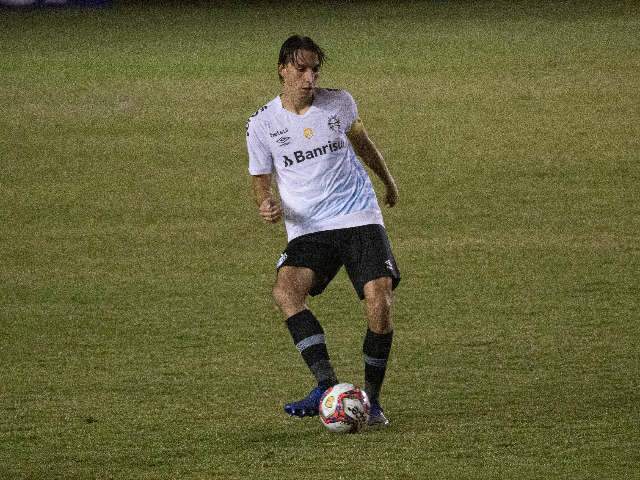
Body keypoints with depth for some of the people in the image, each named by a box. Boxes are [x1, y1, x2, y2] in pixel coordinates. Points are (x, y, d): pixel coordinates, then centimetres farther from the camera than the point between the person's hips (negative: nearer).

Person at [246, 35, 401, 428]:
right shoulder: (263, 124, 1)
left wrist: (388, 181, 39)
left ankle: (371, 400, -2)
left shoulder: (338, 103, 4)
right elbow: (262, 180, 11)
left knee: (380, 303, -18)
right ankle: (328, 385, -34)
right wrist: (267, 205, -13)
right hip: (307, 230, 0)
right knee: (286, 290, -30)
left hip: (360, 218, 1)